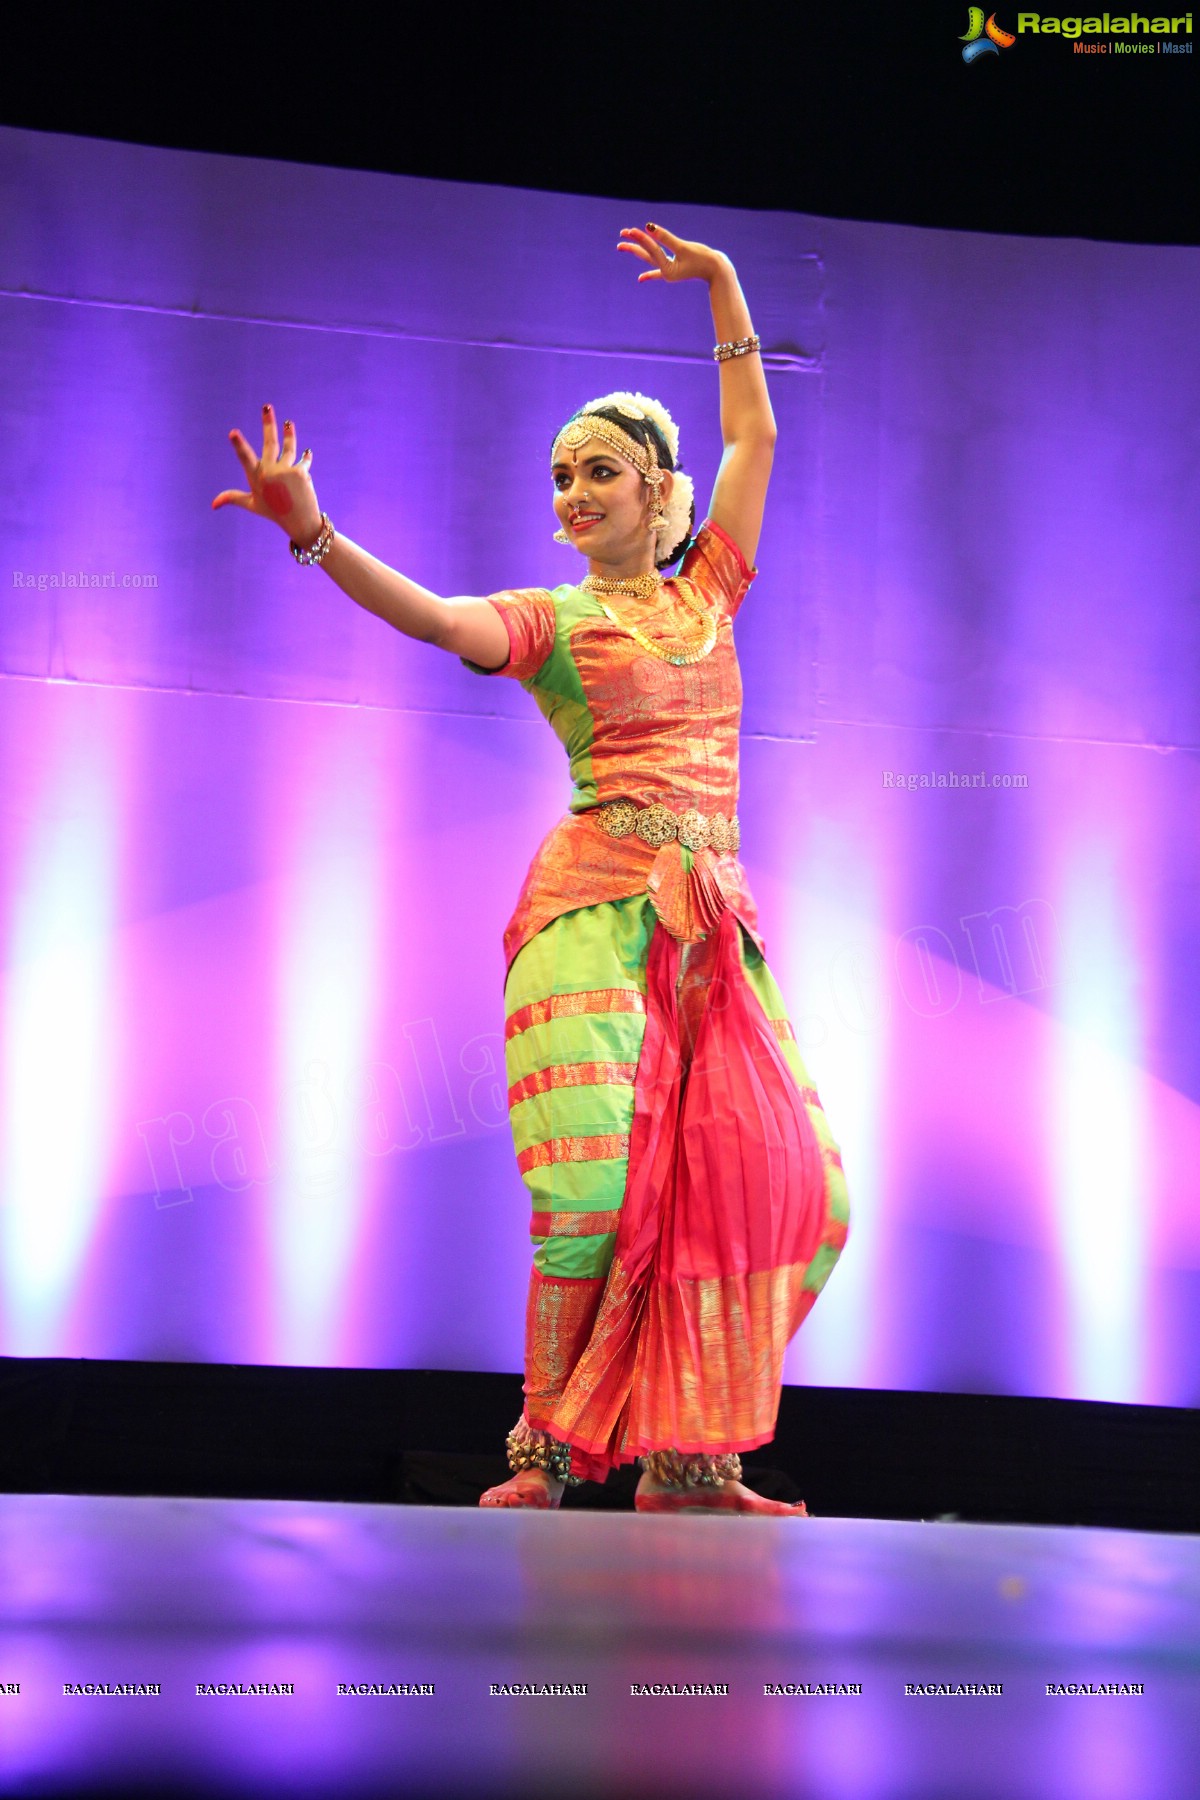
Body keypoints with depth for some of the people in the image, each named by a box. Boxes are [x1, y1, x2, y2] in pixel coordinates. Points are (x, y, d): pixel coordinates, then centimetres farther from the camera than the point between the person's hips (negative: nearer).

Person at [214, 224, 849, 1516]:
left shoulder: (706, 588, 19)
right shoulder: (547, 619, 7)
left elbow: (754, 433, 30)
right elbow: (434, 618, -13)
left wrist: (721, 283, 32)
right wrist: (312, 533, -28)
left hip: (712, 917, 5)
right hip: (598, 905, -5)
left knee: (777, 1177, -3)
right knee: (601, 1184, -17)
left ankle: (685, 1459, 4)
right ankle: (546, 1453, -5)